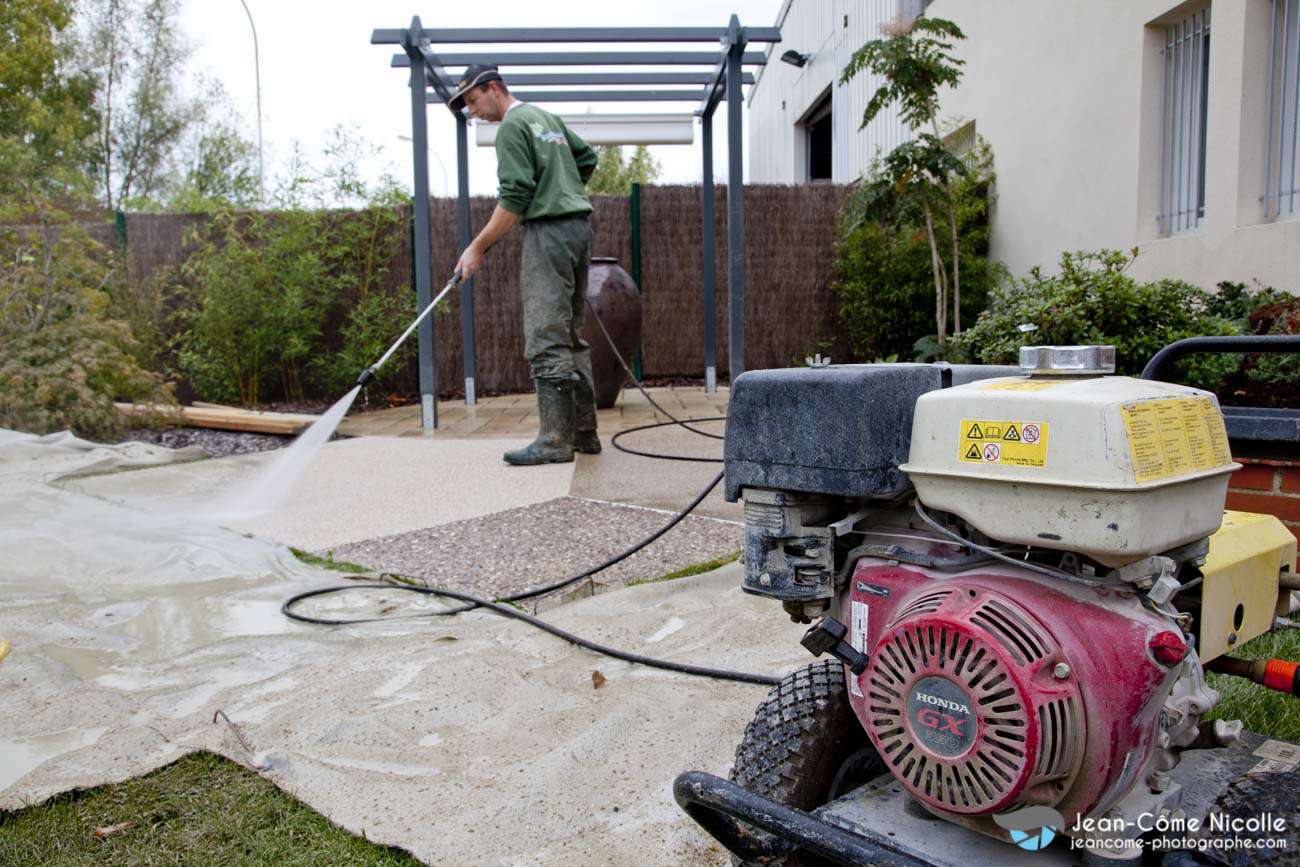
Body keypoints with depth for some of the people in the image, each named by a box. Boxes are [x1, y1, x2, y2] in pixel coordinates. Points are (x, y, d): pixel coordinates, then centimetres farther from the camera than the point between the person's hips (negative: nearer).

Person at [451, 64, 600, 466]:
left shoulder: (512, 127, -7)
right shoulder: (548, 118, 20)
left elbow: (515, 198, -14)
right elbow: (588, 157, 27)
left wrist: (478, 247, -11)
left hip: (549, 229, -9)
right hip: (579, 226, 9)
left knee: (546, 341, -11)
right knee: (570, 337, 11)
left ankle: (555, 440, -13)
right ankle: (584, 432, 14)